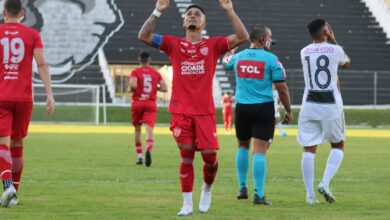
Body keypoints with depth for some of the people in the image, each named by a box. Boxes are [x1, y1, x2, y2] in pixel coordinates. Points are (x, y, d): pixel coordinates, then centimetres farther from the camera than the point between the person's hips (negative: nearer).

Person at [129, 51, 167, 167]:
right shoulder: (156, 73, 7)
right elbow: (164, 88, 2)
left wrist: (131, 89, 2)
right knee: (149, 129, -10)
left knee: (137, 129, 15)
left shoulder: (135, 72, -2)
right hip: (151, 104, 1)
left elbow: (133, 85, -20)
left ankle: (139, 156, 17)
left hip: (137, 103, -1)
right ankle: (148, 149, -40)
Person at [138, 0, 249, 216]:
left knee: (209, 156, -4)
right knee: (186, 155, -1)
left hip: (205, 112, 0)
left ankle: (207, 188, 27)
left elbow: (242, 37, -5)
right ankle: (187, 204, 6)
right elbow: (143, 36, -2)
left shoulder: (213, 44, 6)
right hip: (181, 111, 0)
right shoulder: (173, 44, 6)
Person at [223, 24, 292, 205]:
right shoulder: (271, 59, -8)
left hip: (242, 108, 4)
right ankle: (259, 195, -9)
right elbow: (282, 89, -7)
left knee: (243, 146, 22)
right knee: (259, 151, -5)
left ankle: (243, 188, 23)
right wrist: (288, 111, 5)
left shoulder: (238, 57, 5)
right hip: (264, 109, -4)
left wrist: (228, 53, 52)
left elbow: (226, 63, 31)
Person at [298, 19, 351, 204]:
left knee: (309, 149, 3)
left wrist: (329, 42, 28)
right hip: (331, 106, -2)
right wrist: (333, 40, 25)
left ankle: (310, 194, -4)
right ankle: (325, 183, -5)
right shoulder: (335, 50, -3)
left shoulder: (304, 52, 5)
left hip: (309, 106, 2)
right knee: (338, 146, 15)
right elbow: (346, 64, 20)